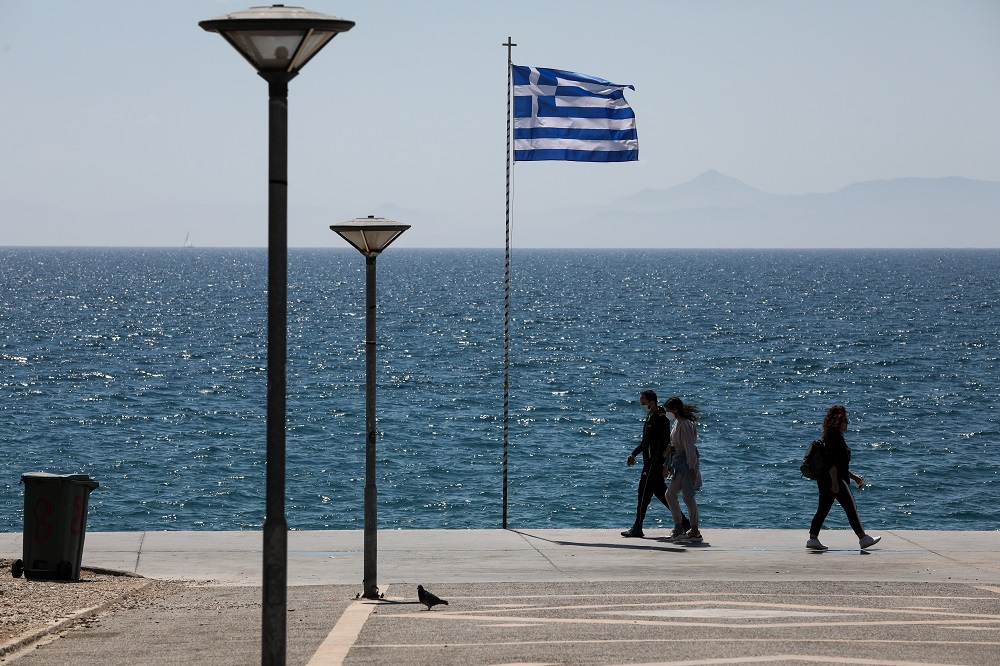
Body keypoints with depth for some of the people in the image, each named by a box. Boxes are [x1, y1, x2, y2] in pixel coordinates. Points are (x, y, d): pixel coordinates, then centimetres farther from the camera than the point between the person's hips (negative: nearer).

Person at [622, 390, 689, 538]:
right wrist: (634, 454, 21)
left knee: (644, 493, -7)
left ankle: (637, 528, -4)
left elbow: (666, 443, -20)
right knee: (660, 492, 12)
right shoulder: (649, 417, 16)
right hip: (650, 462, 10)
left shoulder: (661, 419, -15)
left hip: (655, 463, -10)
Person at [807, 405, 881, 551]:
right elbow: (832, 463, -21)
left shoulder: (836, 437, 18)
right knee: (851, 508, -5)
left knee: (823, 510, 9)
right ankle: (863, 538, -1)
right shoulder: (835, 437, -14)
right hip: (835, 480, -11)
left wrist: (853, 476, 26)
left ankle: (813, 539, 7)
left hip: (825, 480, 11)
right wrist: (835, 483, -23)